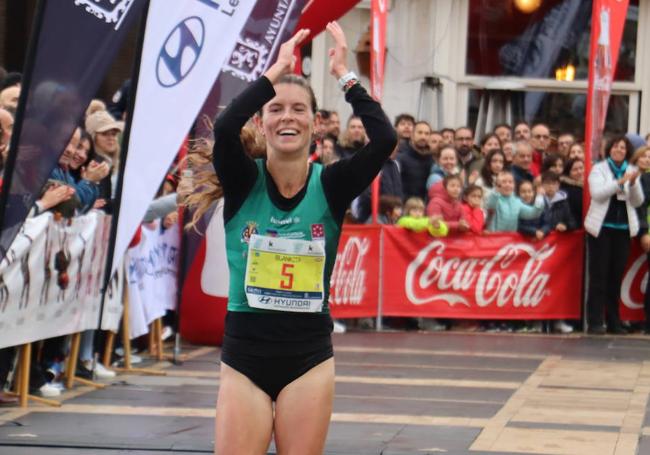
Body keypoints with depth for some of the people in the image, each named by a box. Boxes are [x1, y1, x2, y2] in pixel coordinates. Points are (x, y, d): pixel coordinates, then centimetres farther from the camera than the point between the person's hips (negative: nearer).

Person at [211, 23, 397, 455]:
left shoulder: (331, 186, -1)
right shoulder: (243, 182, -2)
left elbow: (385, 140, -17)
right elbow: (224, 129, -23)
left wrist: (344, 73, -12)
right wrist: (278, 69, -17)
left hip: (309, 356, 1)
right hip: (244, 356, 0)